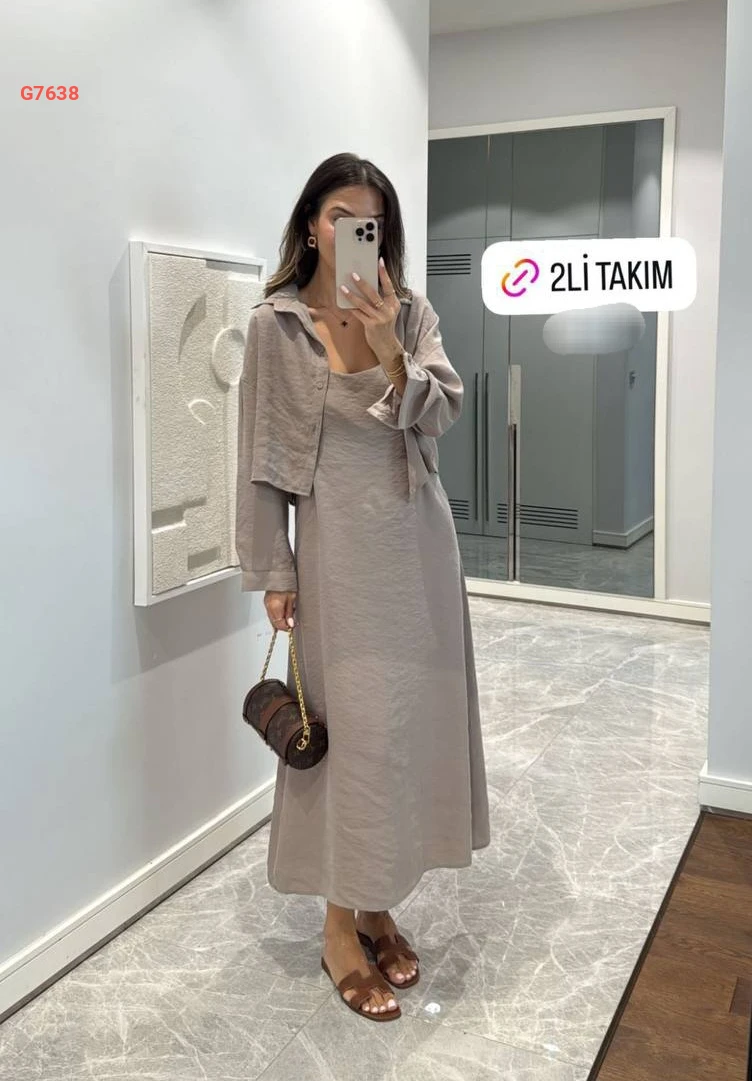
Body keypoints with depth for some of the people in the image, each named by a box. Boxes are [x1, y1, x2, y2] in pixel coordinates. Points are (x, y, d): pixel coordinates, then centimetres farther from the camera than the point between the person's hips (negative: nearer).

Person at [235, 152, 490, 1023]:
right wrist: (272, 572, -6)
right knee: (352, 727, -2)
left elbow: (439, 414, -4)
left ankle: (376, 904, 26)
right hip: (340, 544, -4)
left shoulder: (411, 314, 6)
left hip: (419, 540, 4)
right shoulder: (274, 325, -2)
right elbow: (261, 456, -3)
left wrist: (391, 353, -21)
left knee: (413, 717, 9)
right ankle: (340, 927, 15)